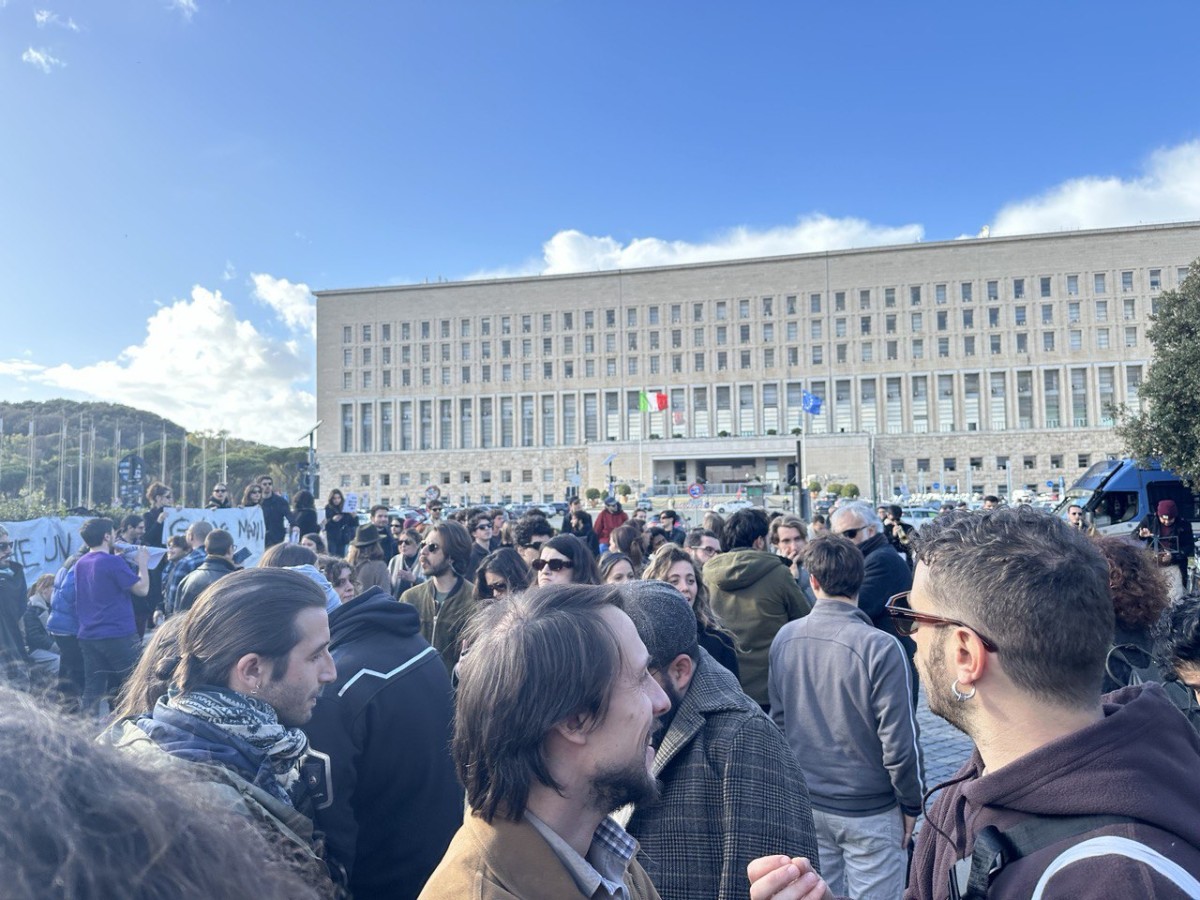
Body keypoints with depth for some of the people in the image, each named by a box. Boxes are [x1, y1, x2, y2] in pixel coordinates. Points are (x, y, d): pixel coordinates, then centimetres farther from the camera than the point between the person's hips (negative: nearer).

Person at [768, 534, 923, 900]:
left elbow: (778, 719, 2)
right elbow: (900, 742, -19)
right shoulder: (880, 648, -23)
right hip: (870, 812, -4)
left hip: (806, 805, 4)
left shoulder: (784, 638, -9)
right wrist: (911, 805, -2)